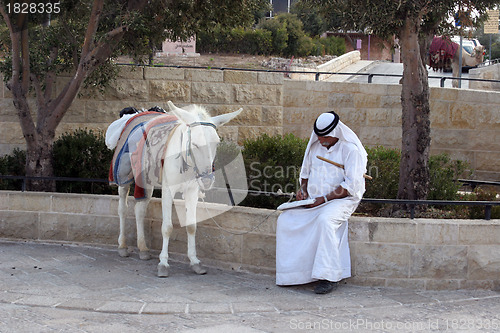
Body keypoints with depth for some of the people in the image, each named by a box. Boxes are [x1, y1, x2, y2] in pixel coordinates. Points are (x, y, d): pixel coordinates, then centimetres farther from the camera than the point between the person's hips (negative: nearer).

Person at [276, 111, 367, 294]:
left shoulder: (350, 150, -8)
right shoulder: (315, 147, 12)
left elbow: (351, 185, -14)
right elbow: (305, 173, 26)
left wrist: (324, 199, -18)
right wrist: (303, 190, 5)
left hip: (341, 200, -7)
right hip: (313, 201, 7)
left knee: (324, 220, -37)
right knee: (285, 220, -14)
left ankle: (328, 277, -34)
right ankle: (293, 271, -11)